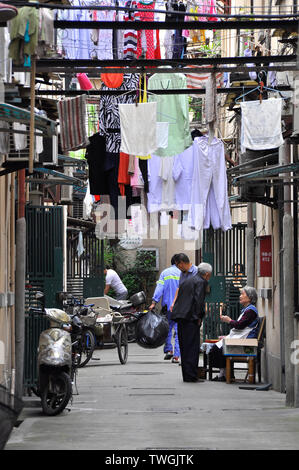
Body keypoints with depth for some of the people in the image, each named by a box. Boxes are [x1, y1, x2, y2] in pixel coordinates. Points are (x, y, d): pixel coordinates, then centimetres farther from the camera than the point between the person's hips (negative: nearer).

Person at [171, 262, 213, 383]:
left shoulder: (187, 280, 19)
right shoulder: (201, 282, -6)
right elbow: (198, 300, -16)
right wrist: (199, 317, -9)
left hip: (180, 317, 9)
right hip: (191, 318, -9)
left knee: (185, 347, 12)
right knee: (192, 348, -6)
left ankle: (187, 375, 15)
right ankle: (191, 376, -8)